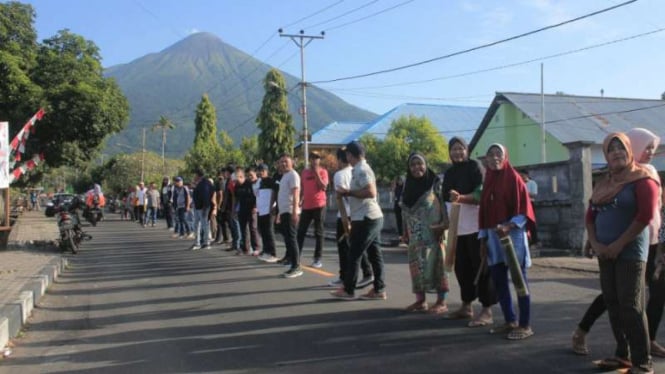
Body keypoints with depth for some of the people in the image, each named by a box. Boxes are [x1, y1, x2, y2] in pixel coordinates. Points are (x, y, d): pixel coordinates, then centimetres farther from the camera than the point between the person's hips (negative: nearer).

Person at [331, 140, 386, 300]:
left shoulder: (361, 170, -15)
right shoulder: (362, 169, 17)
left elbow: (371, 192, -25)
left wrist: (349, 192, -17)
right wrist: (349, 193, 12)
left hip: (365, 219, -10)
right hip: (372, 217, 10)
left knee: (354, 255, -2)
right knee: (374, 254, 9)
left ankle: (348, 290, 6)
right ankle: (379, 290, 11)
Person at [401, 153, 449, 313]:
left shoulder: (435, 184, -6)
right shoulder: (408, 186, 10)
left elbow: (444, 205, -11)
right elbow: (405, 210, 15)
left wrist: (443, 225, -22)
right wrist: (405, 232, 14)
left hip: (432, 234, -5)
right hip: (415, 235, 6)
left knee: (435, 264, -5)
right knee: (417, 265, 7)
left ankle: (441, 301, 1)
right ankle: (420, 300, 15)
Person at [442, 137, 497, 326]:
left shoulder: (474, 167, -3)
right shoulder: (449, 173, 15)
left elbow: (481, 194, -14)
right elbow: (445, 197, 20)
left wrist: (461, 198, -30)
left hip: (475, 224, -6)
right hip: (457, 226, 7)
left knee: (480, 266, -6)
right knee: (461, 266, 11)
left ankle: (487, 311, -5)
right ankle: (466, 306, 23)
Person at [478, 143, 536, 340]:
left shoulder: (514, 178, -5)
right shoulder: (488, 181, 13)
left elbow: (524, 209, -9)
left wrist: (508, 226, -23)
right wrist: (483, 238, 11)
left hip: (513, 235, -6)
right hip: (493, 236, 7)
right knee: (498, 281, 8)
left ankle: (525, 325, 3)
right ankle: (510, 321, 20)